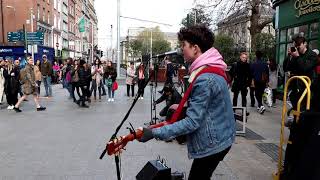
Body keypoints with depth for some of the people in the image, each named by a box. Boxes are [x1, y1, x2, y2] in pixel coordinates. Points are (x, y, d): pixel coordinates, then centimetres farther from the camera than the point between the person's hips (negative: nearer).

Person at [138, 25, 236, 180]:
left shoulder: (204, 79, -27)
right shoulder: (213, 68, 4)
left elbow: (192, 122, -28)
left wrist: (155, 133, -26)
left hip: (212, 143, -9)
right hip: (219, 138, 9)